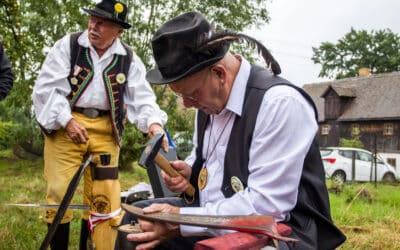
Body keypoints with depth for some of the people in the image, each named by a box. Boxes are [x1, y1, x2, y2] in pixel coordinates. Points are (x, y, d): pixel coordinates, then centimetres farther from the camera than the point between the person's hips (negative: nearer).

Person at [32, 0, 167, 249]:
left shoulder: (129, 58, 3)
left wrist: (154, 123, -21)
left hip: (106, 131, 2)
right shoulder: (67, 45, -3)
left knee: (105, 198, 4)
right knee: (59, 194, 1)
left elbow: (142, 97, 0)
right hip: (65, 126, -1)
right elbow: (46, 88, -6)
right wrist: (67, 121, -18)